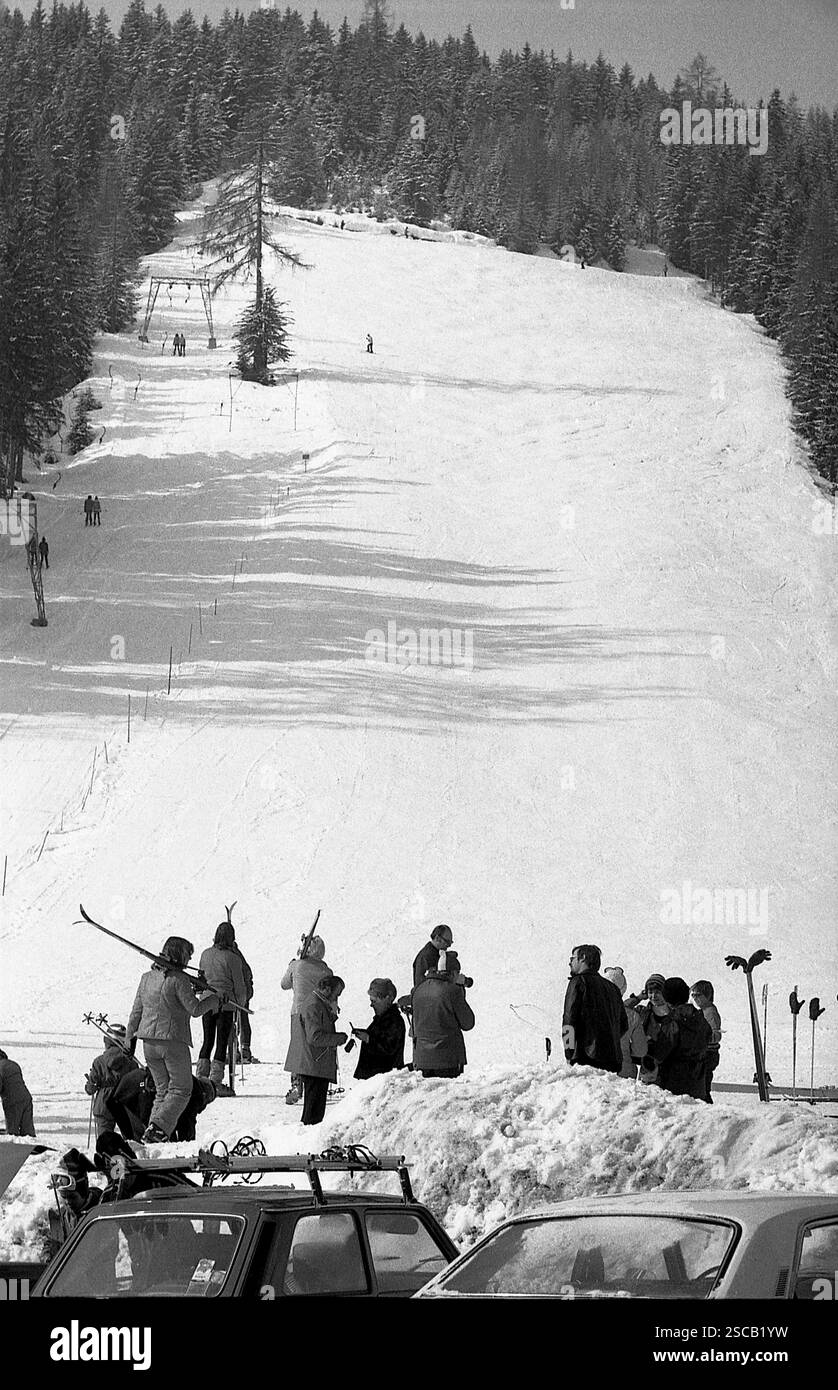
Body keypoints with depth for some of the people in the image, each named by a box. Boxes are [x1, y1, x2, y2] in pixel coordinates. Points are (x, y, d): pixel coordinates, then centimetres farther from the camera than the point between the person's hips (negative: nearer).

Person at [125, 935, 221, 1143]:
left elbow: (136, 1011, 12)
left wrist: (129, 1039, 19)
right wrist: (213, 1000, 5)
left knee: (162, 1089, 16)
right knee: (181, 1089, 3)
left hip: (149, 1042, 6)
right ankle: (158, 1128, -14)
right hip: (173, 1041, -6)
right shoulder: (178, 979, -12)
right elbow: (195, 1009, -12)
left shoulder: (147, 977, 9)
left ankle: (154, 1131, 4)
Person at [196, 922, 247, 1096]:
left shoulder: (205, 954, 2)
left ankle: (200, 1079, 13)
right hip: (226, 1003, -5)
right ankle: (216, 1083, 1)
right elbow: (239, 984, -7)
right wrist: (241, 1004, 7)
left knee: (207, 1041, 14)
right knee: (222, 1042, 2)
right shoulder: (232, 958, -12)